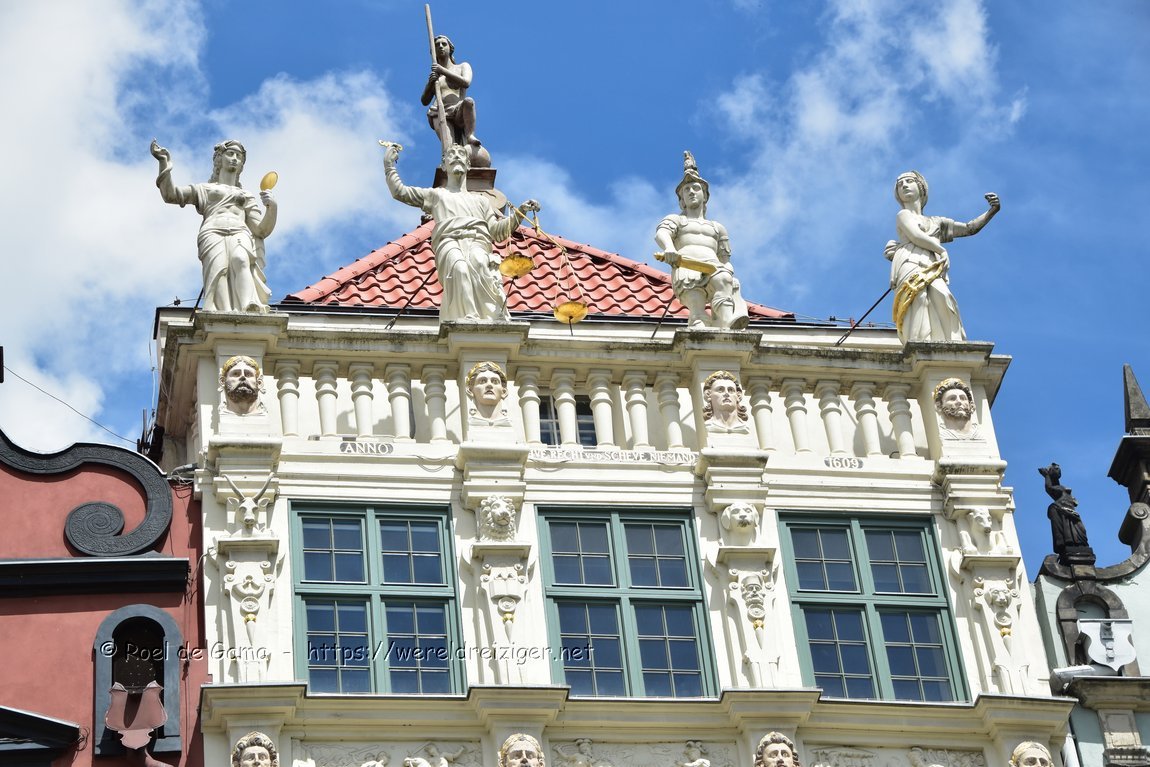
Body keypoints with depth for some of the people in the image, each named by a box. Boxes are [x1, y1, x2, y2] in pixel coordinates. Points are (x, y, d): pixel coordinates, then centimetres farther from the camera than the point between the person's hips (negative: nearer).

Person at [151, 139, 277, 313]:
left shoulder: (247, 196, 36)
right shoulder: (203, 189, 34)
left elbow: (260, 230, 22)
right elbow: (171, 195, 20)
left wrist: (272, 207, 3)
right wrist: (165, 165, 9)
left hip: (241, 233, 0)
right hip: (213, 233, 0)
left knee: (240, 260, -37)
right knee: (218, 267, -36)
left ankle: (250, 312, -64)